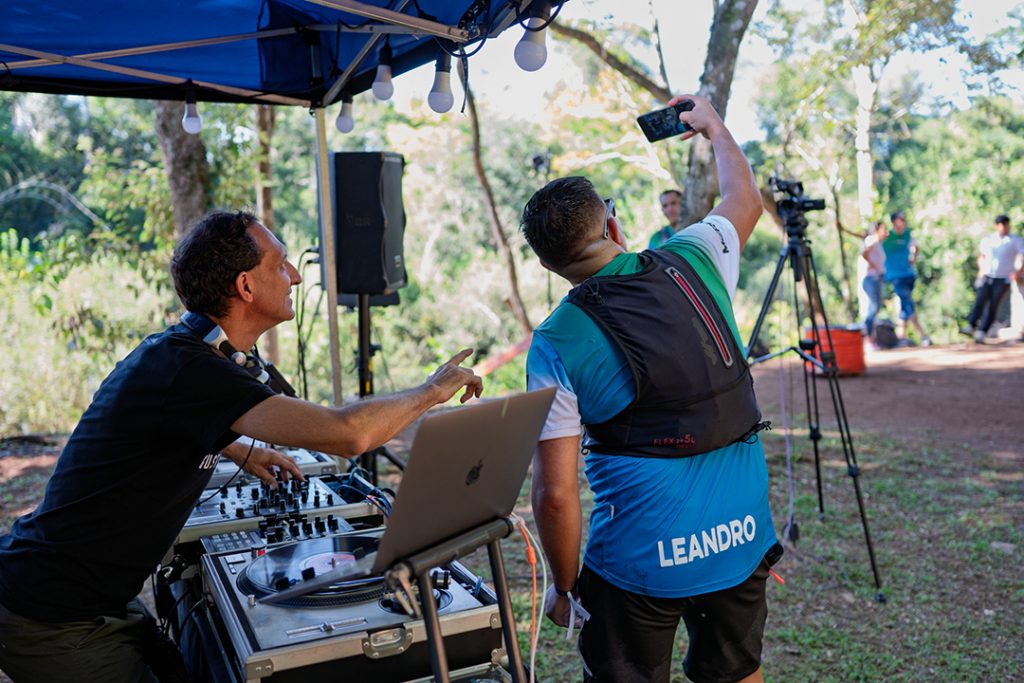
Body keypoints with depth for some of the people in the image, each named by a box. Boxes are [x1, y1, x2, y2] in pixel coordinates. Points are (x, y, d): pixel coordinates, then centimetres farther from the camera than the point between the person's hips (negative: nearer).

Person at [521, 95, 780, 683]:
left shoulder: (557, 344, -12)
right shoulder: (692, 263, -2)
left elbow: (555, 494, -13)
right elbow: (746, 199, 22)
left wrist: (564, 586, 2)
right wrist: (713, 125, 37)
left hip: (642, 563, -4)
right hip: (743, 540, 4)